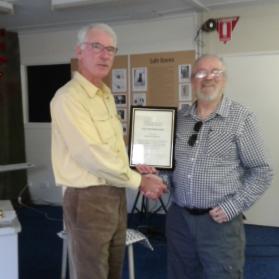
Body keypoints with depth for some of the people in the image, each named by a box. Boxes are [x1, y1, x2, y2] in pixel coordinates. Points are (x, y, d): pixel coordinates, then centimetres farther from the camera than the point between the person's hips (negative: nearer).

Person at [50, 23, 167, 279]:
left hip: (115, 195, 8)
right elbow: (92, 155, -24)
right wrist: (139, 181, -16)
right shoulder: (68, 98, -17)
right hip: (88, 199, -8)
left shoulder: (106, 94, 13)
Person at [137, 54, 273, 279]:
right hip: (179, 217, 4)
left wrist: (233, 207, -12)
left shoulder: (241, 118, -6)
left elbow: (262, 172, -6)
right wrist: (153, 170, -4)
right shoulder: (180, 117, 7)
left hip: (220, 220, -4)